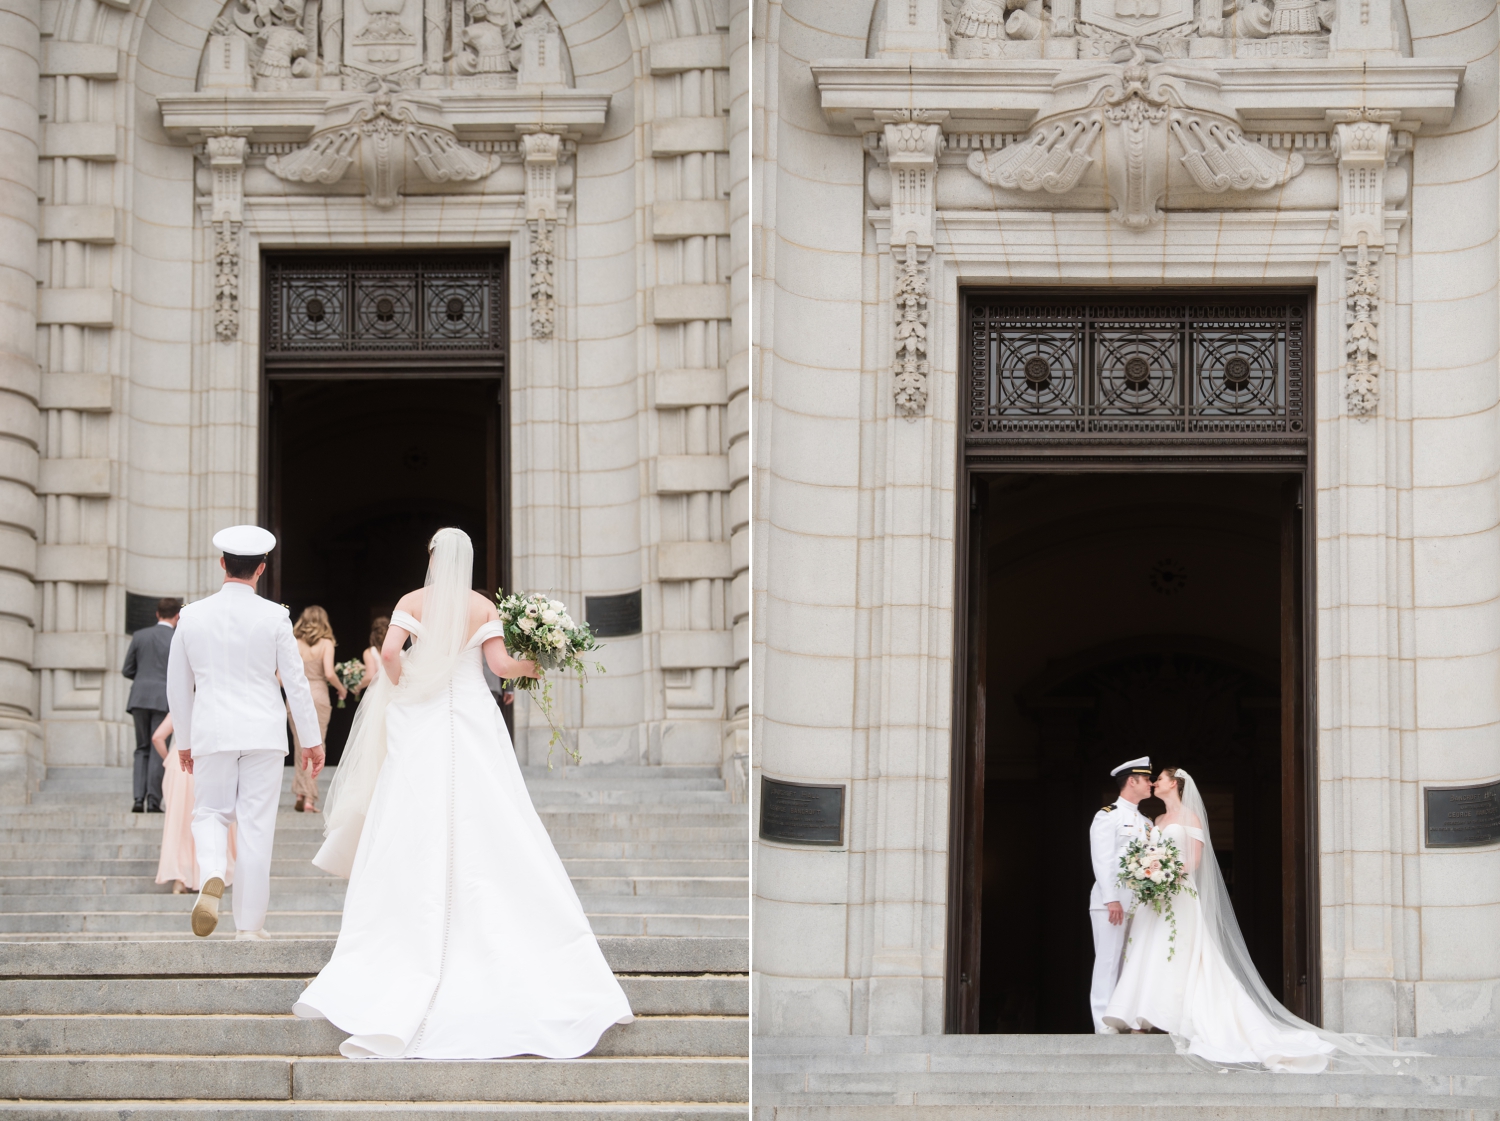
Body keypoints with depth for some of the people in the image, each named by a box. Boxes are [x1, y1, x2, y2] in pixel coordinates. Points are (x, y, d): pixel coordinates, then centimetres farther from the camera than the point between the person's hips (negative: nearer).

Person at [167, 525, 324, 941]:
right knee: (255, 827, 3)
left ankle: (212, 875, -18)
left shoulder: (193, 616, 0)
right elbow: (295, 682, -2)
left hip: (212, 733, 1)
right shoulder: (273, 617, -6)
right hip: (263, 733, -1)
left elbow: (177, 686, 8)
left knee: (210, 813, 14)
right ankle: (250, 925, 5)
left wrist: (185, 740, 20)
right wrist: (311, 738, 8)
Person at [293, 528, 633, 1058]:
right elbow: (501, 664, -6)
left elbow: (389, 651, -13)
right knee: (491, 834, 1)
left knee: (413, 840, -1)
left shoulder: (413, 602, 1)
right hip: (474, 721, 0)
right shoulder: (484, 607, 2)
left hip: (421, 723, 0)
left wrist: (402, 686, 5)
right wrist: (540, 664, 11)